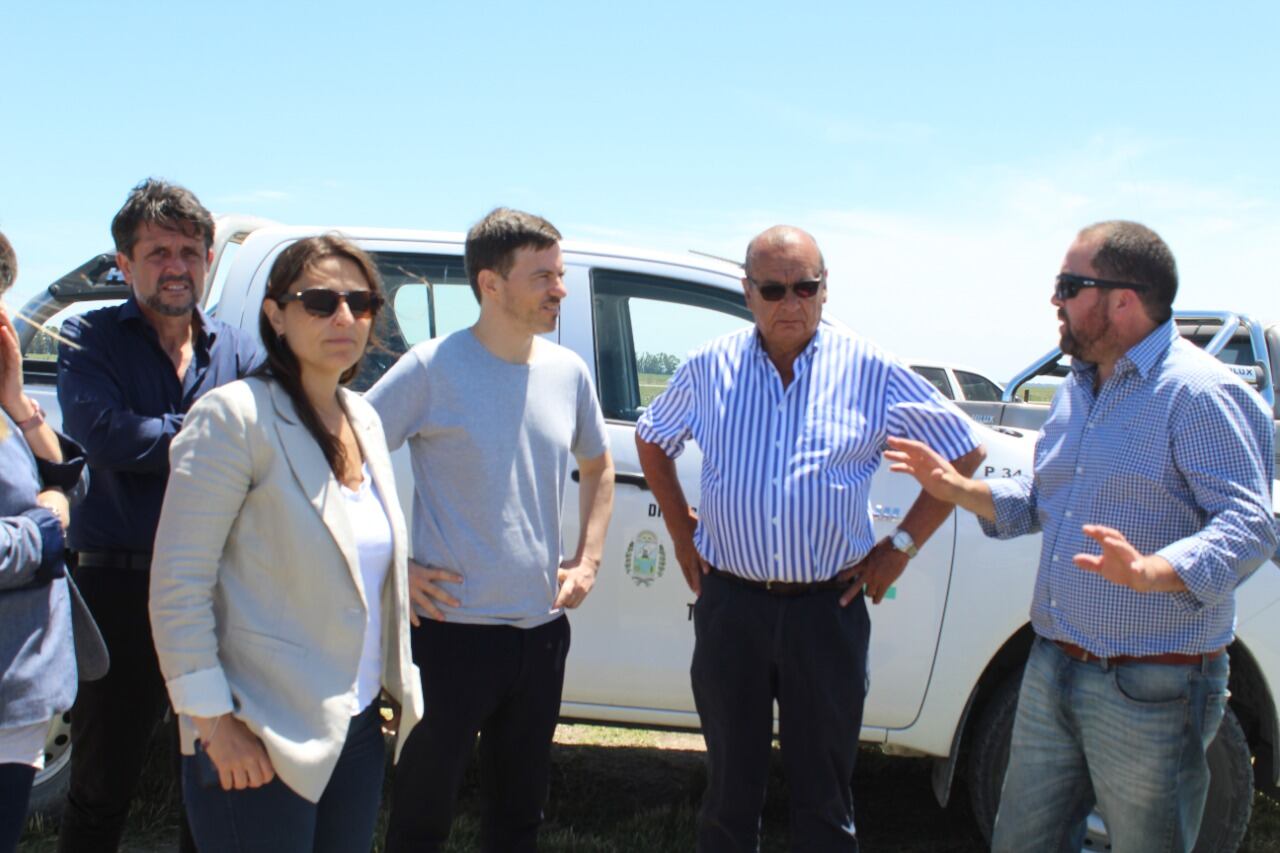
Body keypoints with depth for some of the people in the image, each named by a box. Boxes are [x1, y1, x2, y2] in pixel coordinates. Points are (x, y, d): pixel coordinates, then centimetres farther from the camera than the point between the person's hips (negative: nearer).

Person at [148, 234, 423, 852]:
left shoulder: (363, 419, 8)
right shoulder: (236, 415, -14)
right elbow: (178, 583, -15)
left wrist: (400, 685, 14)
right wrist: (211, 718, -17)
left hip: (357, 727, 7)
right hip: (258, 742, -7)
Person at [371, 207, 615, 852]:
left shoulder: (567, 371, 5)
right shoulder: (431, 369, -11)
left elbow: (597, 467, 21)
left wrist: (587, 560, 10)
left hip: (542, 630, 5)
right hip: (453, 629, -5)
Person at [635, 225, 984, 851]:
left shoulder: (872, 372, -3)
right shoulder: (710, 369, 3)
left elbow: (963, 453, 5)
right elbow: (652, 440, 20)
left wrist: (902, 545, 0)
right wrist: (681, 531, 11)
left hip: (828, 610, -1)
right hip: (729, 606, 2)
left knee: (824, 800, 11)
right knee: (729, 792, 14)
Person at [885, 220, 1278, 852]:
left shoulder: (1199, 394, -15)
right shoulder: (1075, 389, 13)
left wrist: (1153, 571, -40)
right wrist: (959, 488, 8)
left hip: (1151, 688, -8)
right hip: (1050, 674, 8)